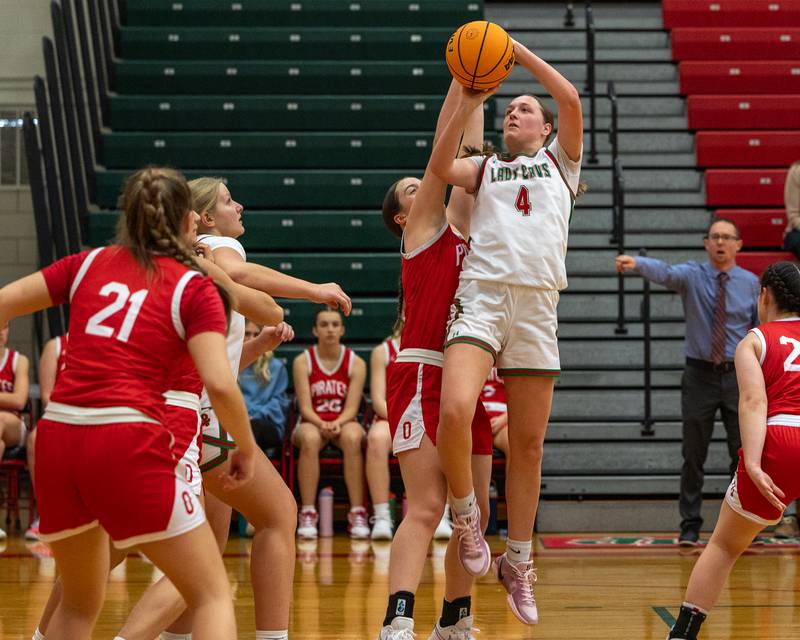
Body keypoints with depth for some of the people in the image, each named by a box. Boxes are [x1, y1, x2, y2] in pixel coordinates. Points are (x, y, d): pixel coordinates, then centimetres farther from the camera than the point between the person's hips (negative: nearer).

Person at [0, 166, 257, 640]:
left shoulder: (89, 263, 16)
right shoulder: (195, 287, 4)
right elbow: (219, 384, -9)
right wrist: (247, 447, 6)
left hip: (57, 437, 5)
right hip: (128, 442, -5)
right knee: (214, 596, 4)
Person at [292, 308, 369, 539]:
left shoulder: (356, 363, 1)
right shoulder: (303, 362, -1)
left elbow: (352, 408, -6)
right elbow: (305, 407, -7)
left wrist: (337, 423, -26)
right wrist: (321, 424, -27)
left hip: (344, 423, 1)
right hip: (312, 422, 0)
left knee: (352, 437, -36)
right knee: (310, 438, -37)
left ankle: (358, 513, -34)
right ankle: (307, 514, -35)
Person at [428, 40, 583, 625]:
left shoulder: (561, 161, 21)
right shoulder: (485, 167, 22)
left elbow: (570, 99, 4)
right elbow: (441, 168, 0)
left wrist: (516, 49, 6)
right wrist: (467, 105, -3)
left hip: (538, 306, 1)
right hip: (482, 296, 0)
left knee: (528, 443, 3)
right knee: (454, 411, -25)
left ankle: (518, 560, 16)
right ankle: (465, 513, -1)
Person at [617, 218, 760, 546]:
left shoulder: (750, 283, 4)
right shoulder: (692, 275, -3)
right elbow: (665, 273, -25)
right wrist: (636, 263, -47)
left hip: (738, 375, 1)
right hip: (700, 374, -1)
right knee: (694, 454, 3)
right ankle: (690, 525, 11)